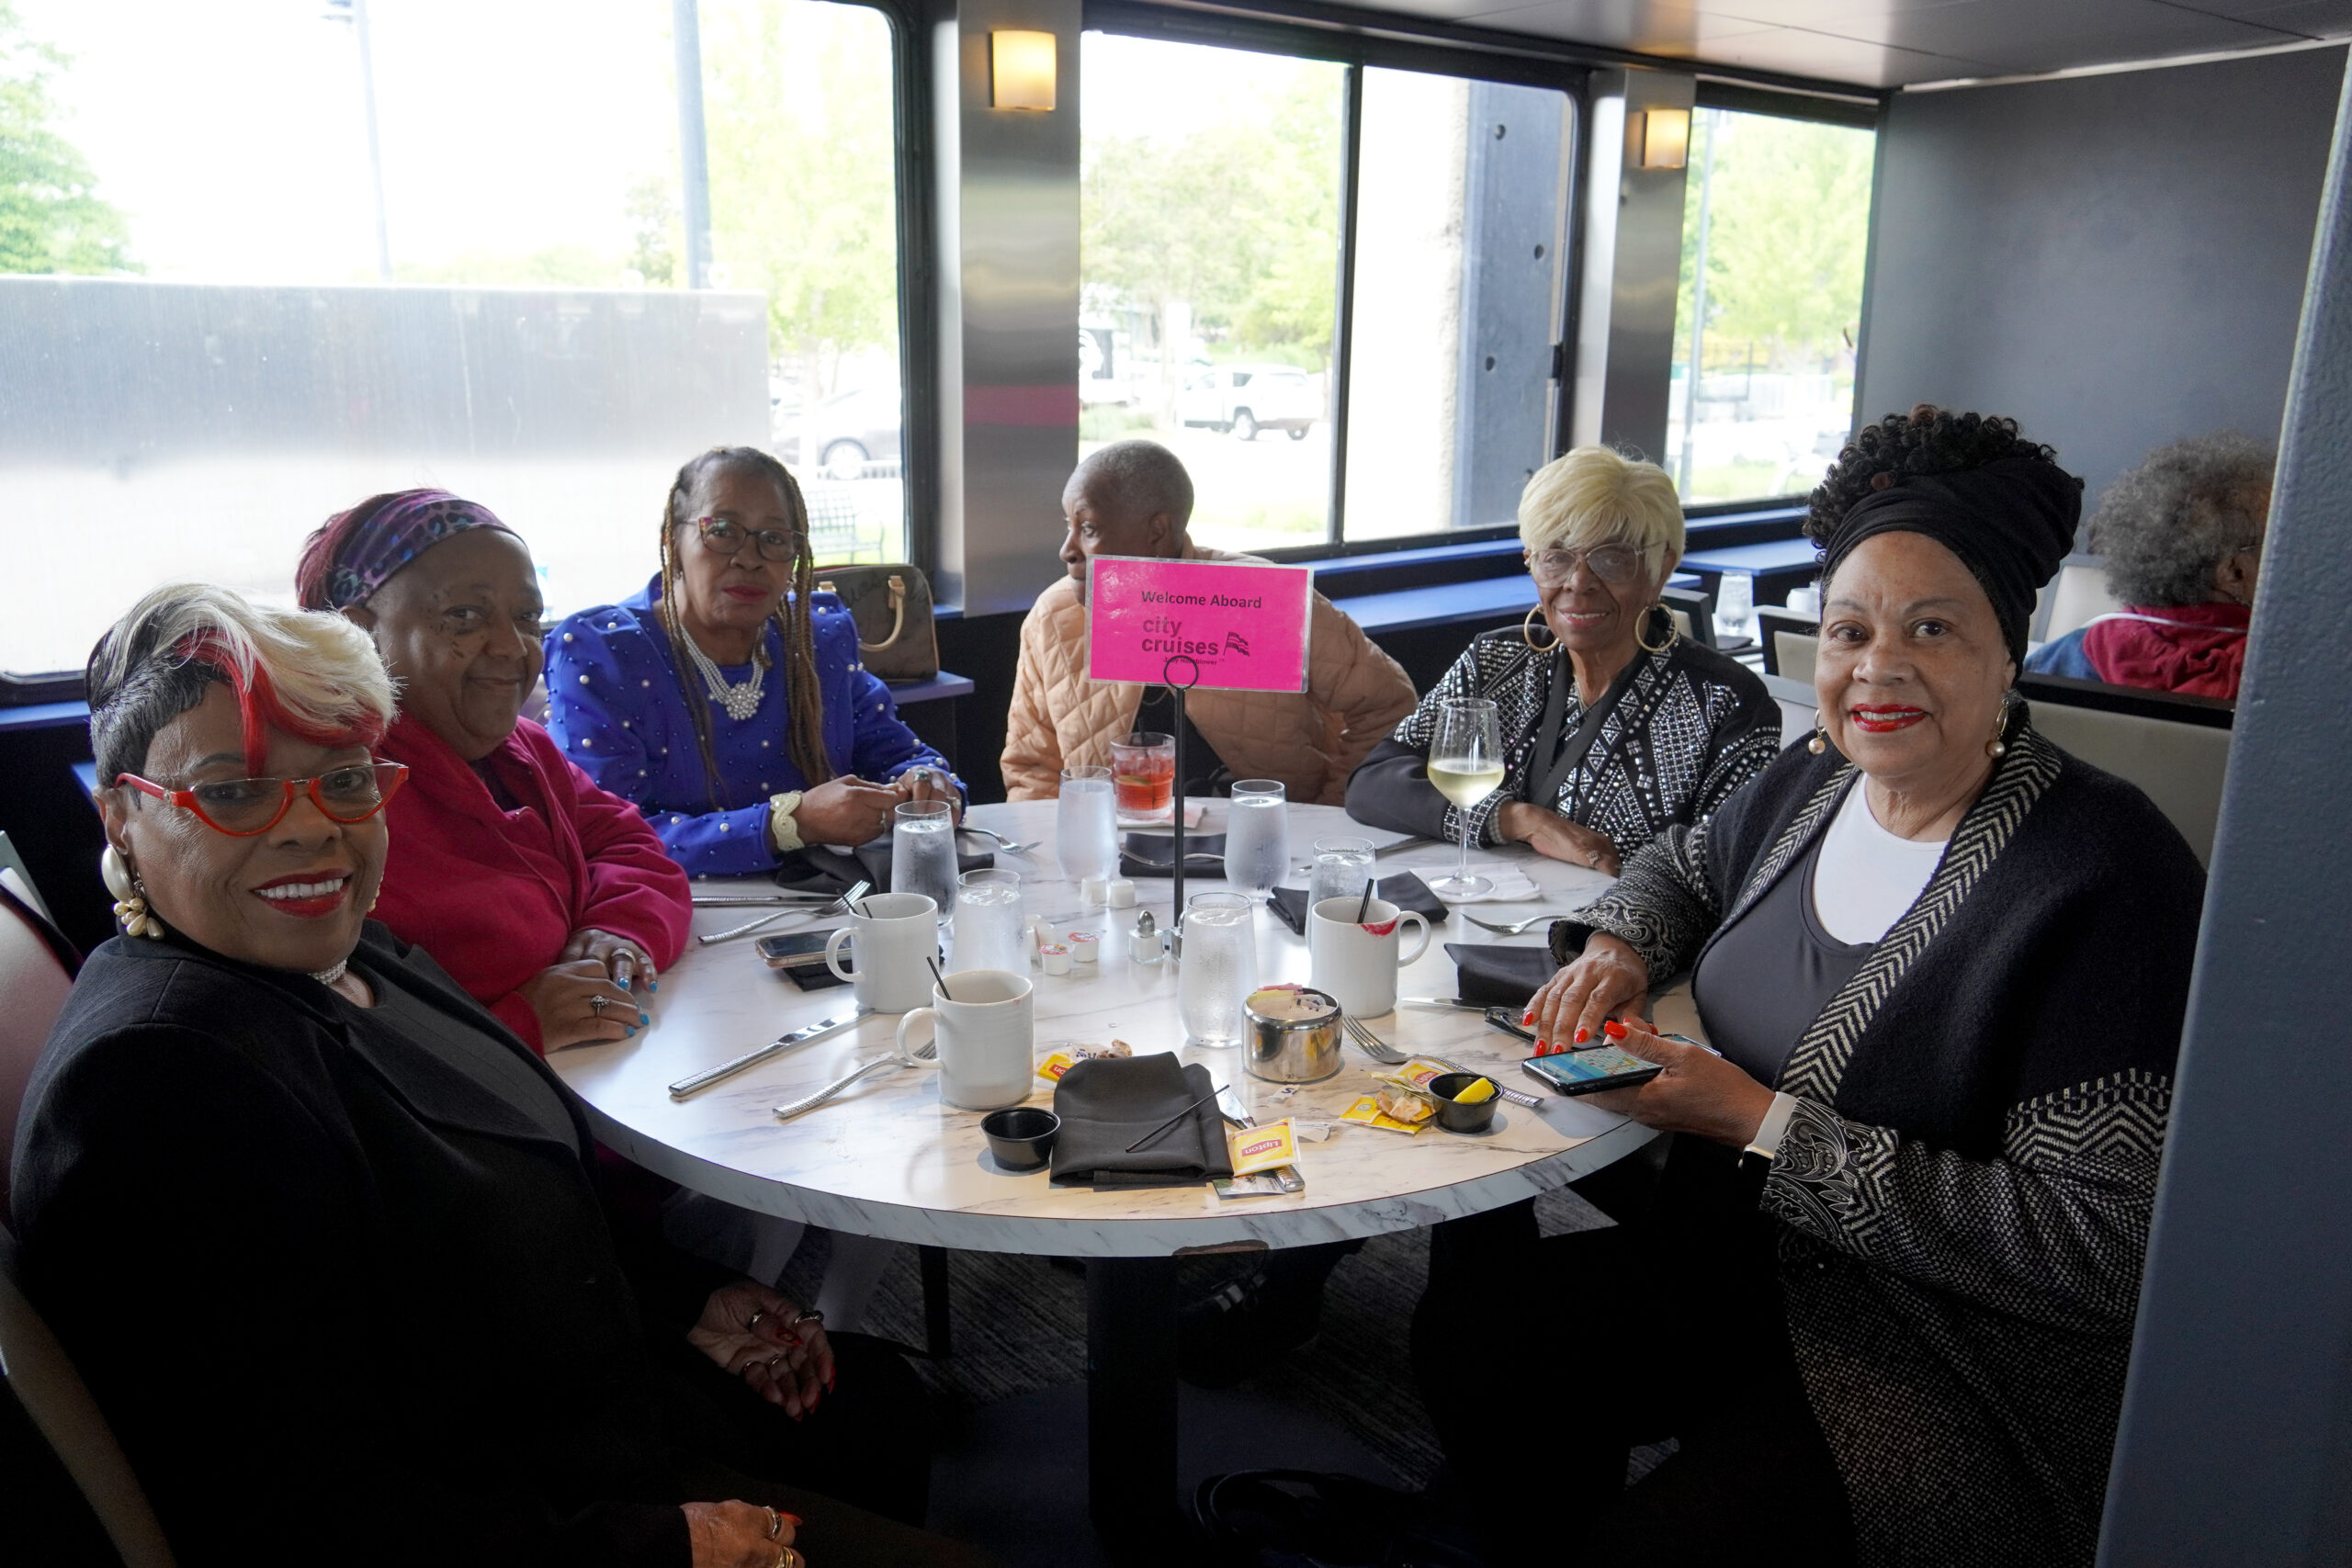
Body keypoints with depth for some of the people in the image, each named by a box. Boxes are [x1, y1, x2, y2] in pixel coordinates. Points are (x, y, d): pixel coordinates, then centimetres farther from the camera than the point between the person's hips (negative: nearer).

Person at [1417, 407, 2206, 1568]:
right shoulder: (1811, 783, 2)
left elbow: (2093, 1249, -22)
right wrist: (1619, 945, 1)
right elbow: (1683, 862, 25)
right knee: (1470, 1301, -9)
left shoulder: (2110, 878, -20)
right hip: (1726, 1269, 7)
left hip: (1958, 1370, -6)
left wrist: (1764, 1125, -22)